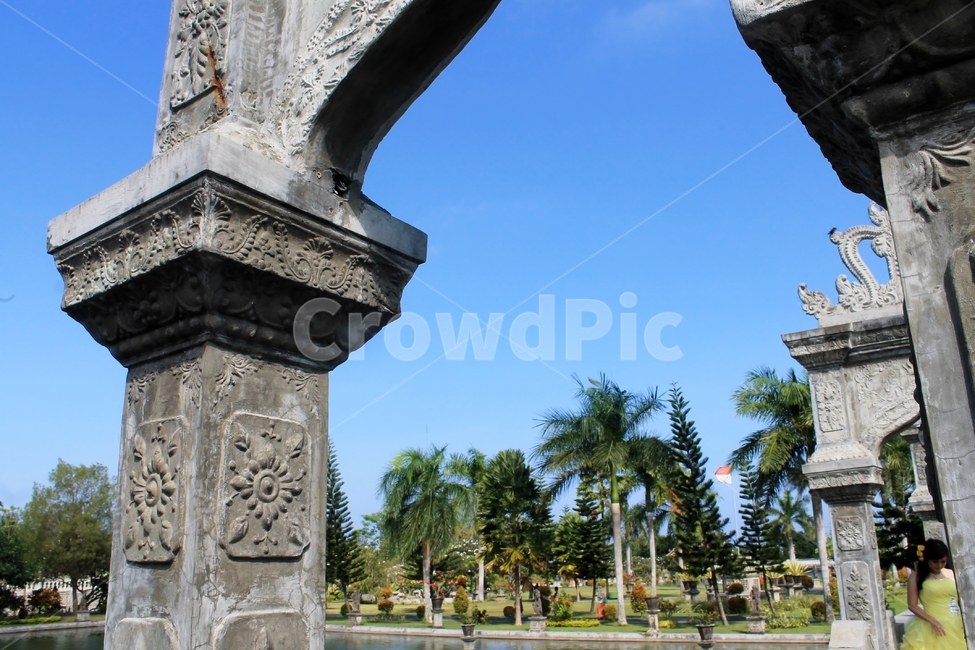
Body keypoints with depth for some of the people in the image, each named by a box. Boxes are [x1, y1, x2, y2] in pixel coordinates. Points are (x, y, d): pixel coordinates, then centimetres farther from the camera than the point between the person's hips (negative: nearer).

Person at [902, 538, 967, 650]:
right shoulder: (917, 576, -1)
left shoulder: (951, 574, 10)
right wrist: (932, 621, -16)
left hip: (957, 626, 4)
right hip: (933, 627, -4)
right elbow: (912, 605, -4)